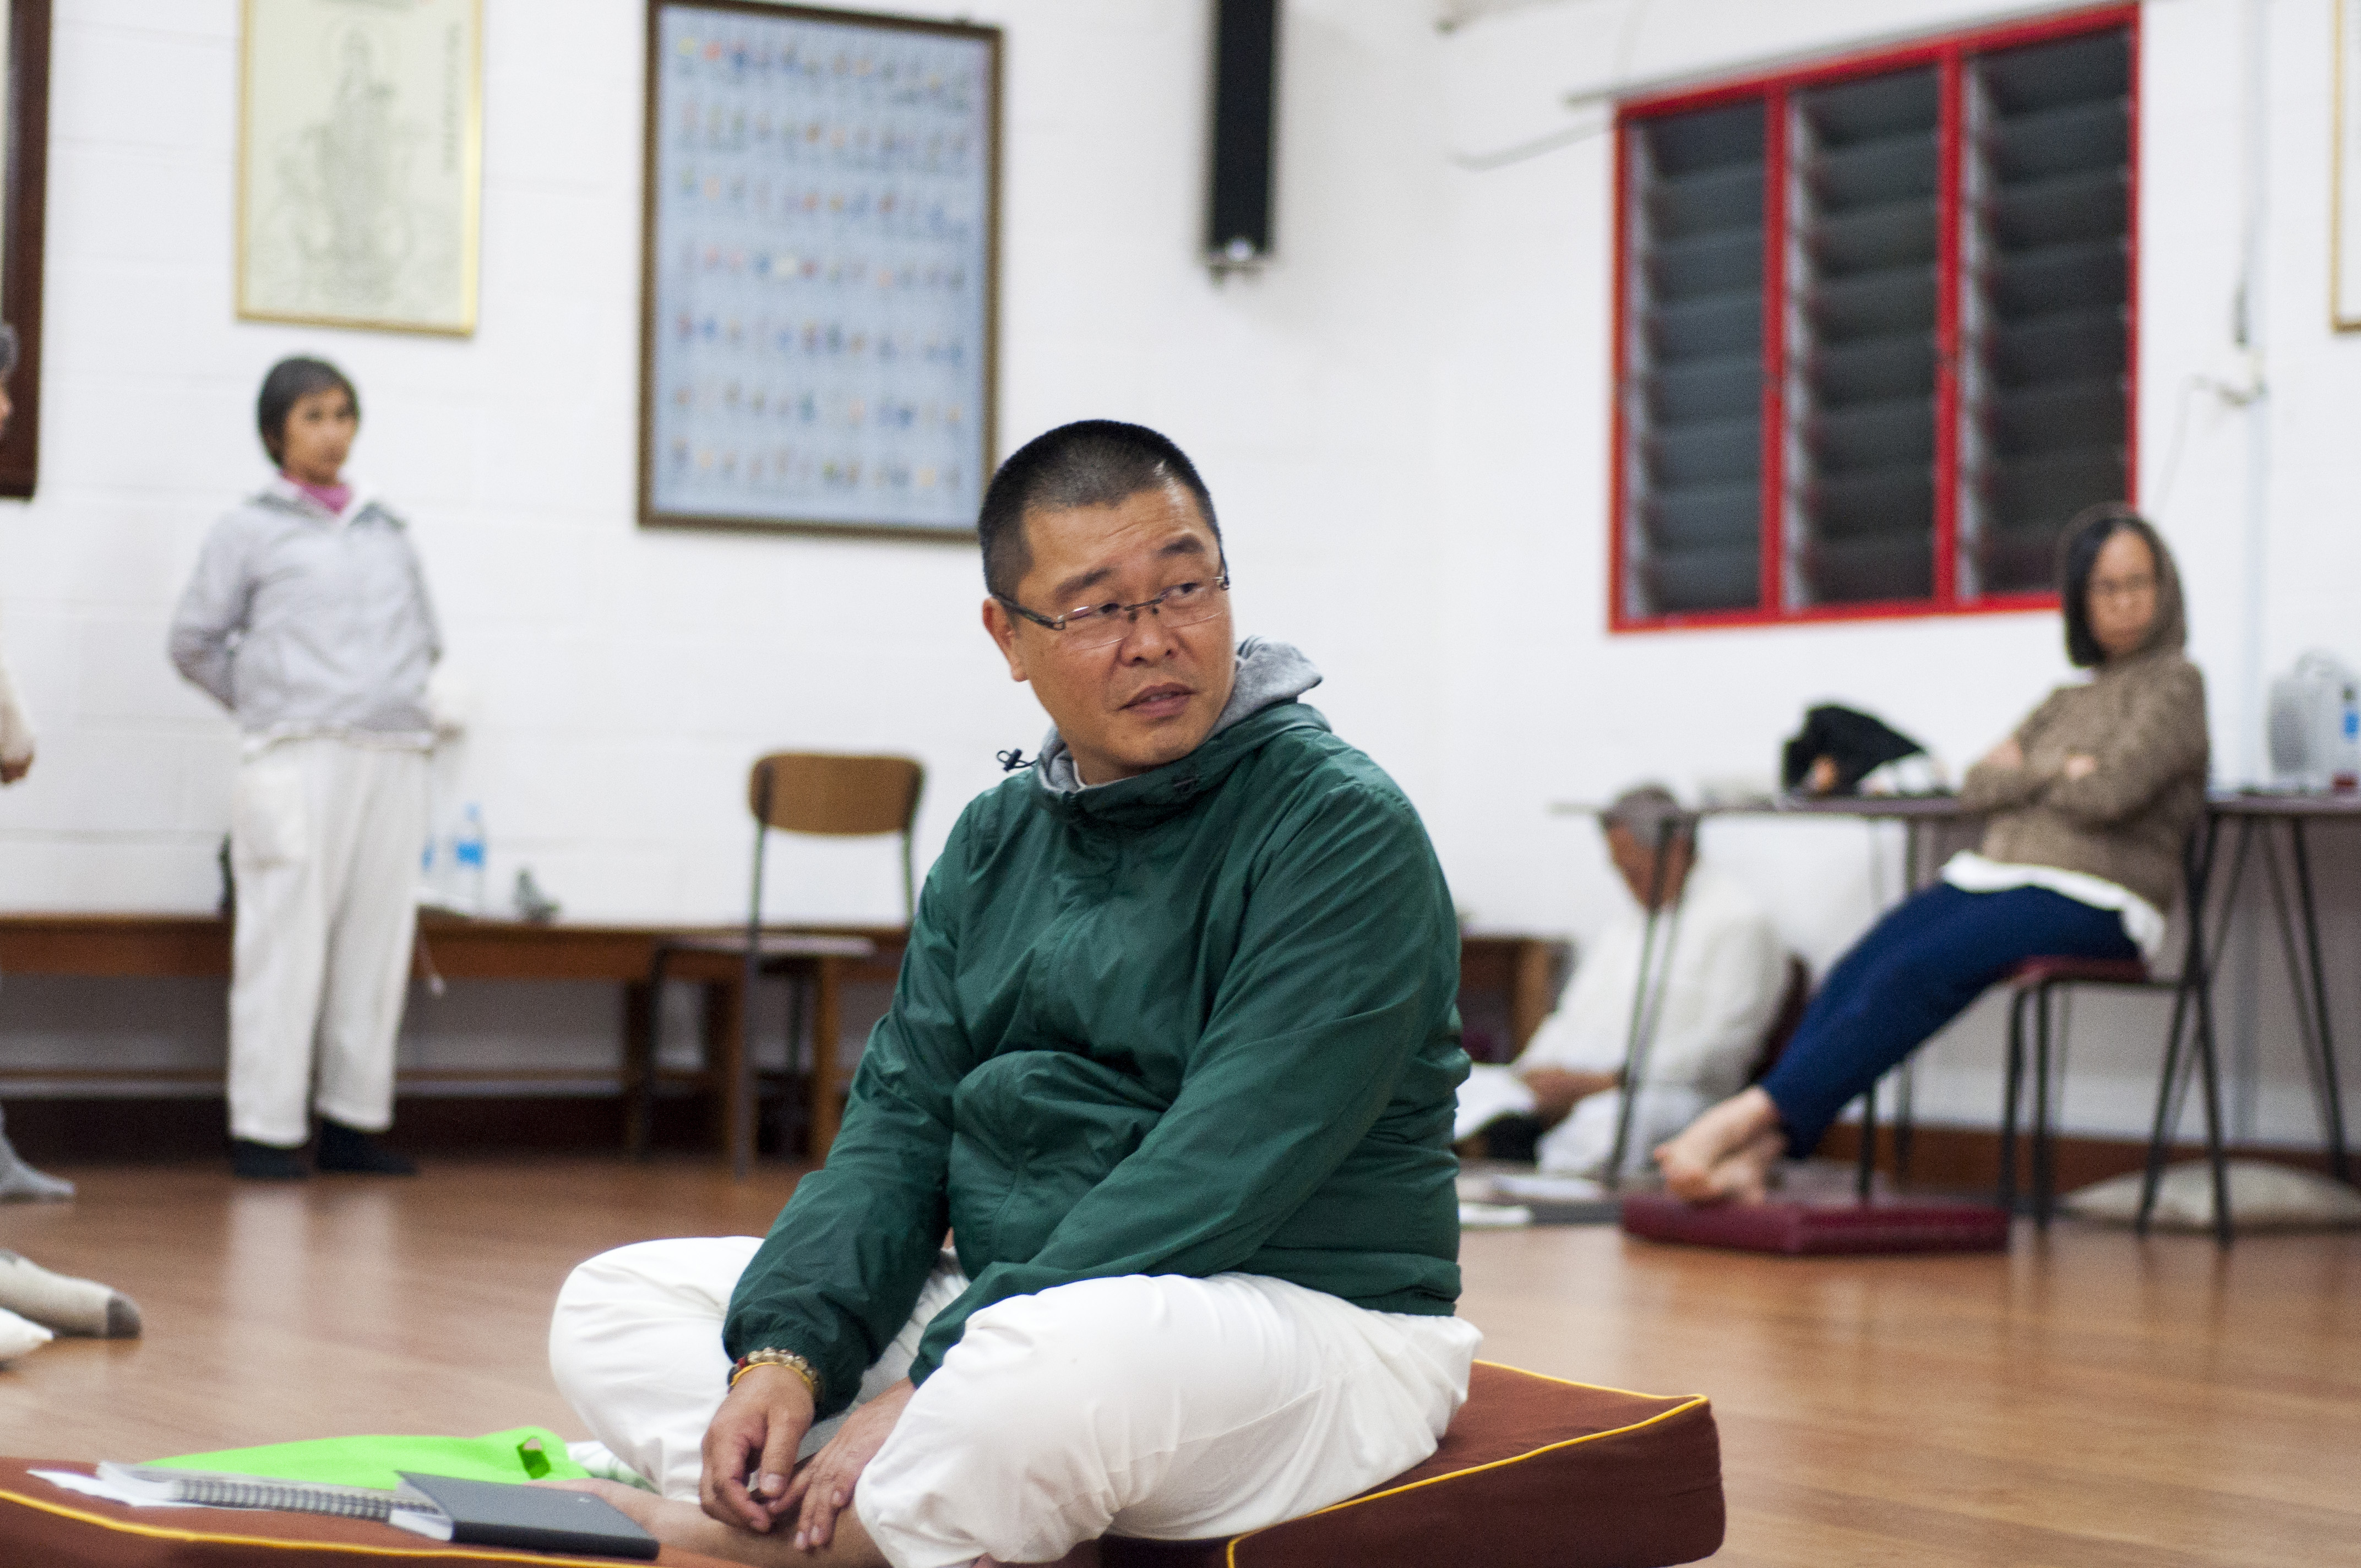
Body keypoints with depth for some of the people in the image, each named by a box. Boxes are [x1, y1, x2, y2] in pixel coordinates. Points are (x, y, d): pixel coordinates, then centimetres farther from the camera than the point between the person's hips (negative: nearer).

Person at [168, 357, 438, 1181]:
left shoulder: (387, 532, 17)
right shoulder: (249, 531, 5)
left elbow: (427, 637, 26)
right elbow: (194, 641, 8)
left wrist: (395, 698, 15)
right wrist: (269, 704, 9)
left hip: (395, 756, 4)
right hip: (298, 762, -4)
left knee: (377, 942, 3)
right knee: (286, 942, -6)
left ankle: (354, 1120, 10)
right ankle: (266, 1128, -2)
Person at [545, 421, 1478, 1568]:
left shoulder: (1341, 830, -11)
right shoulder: (995, 841, 13)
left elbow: (1214, 1182, -21)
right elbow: (900, 1121, 7)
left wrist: (937, 1385, -25)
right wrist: (785, 1351, -13)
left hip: (1311, 1330, -7)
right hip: (1004, 1300, 7)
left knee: (1061, 1352, -40)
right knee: (617, 1305, 0)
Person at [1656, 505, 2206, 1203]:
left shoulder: (2173, 685, 4)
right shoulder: (2067, 700, 26)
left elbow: (2109, 793, -11)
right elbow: (1976, 787, 15)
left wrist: (2023, 775, 6)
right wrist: (2057, 772, -1)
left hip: (2088, 904, -6)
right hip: (1995, 876, 6)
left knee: (1914, 976, -30)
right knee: (1855, 973, -22)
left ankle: (1751, 1115, -37)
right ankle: (1754, 1154, -35)